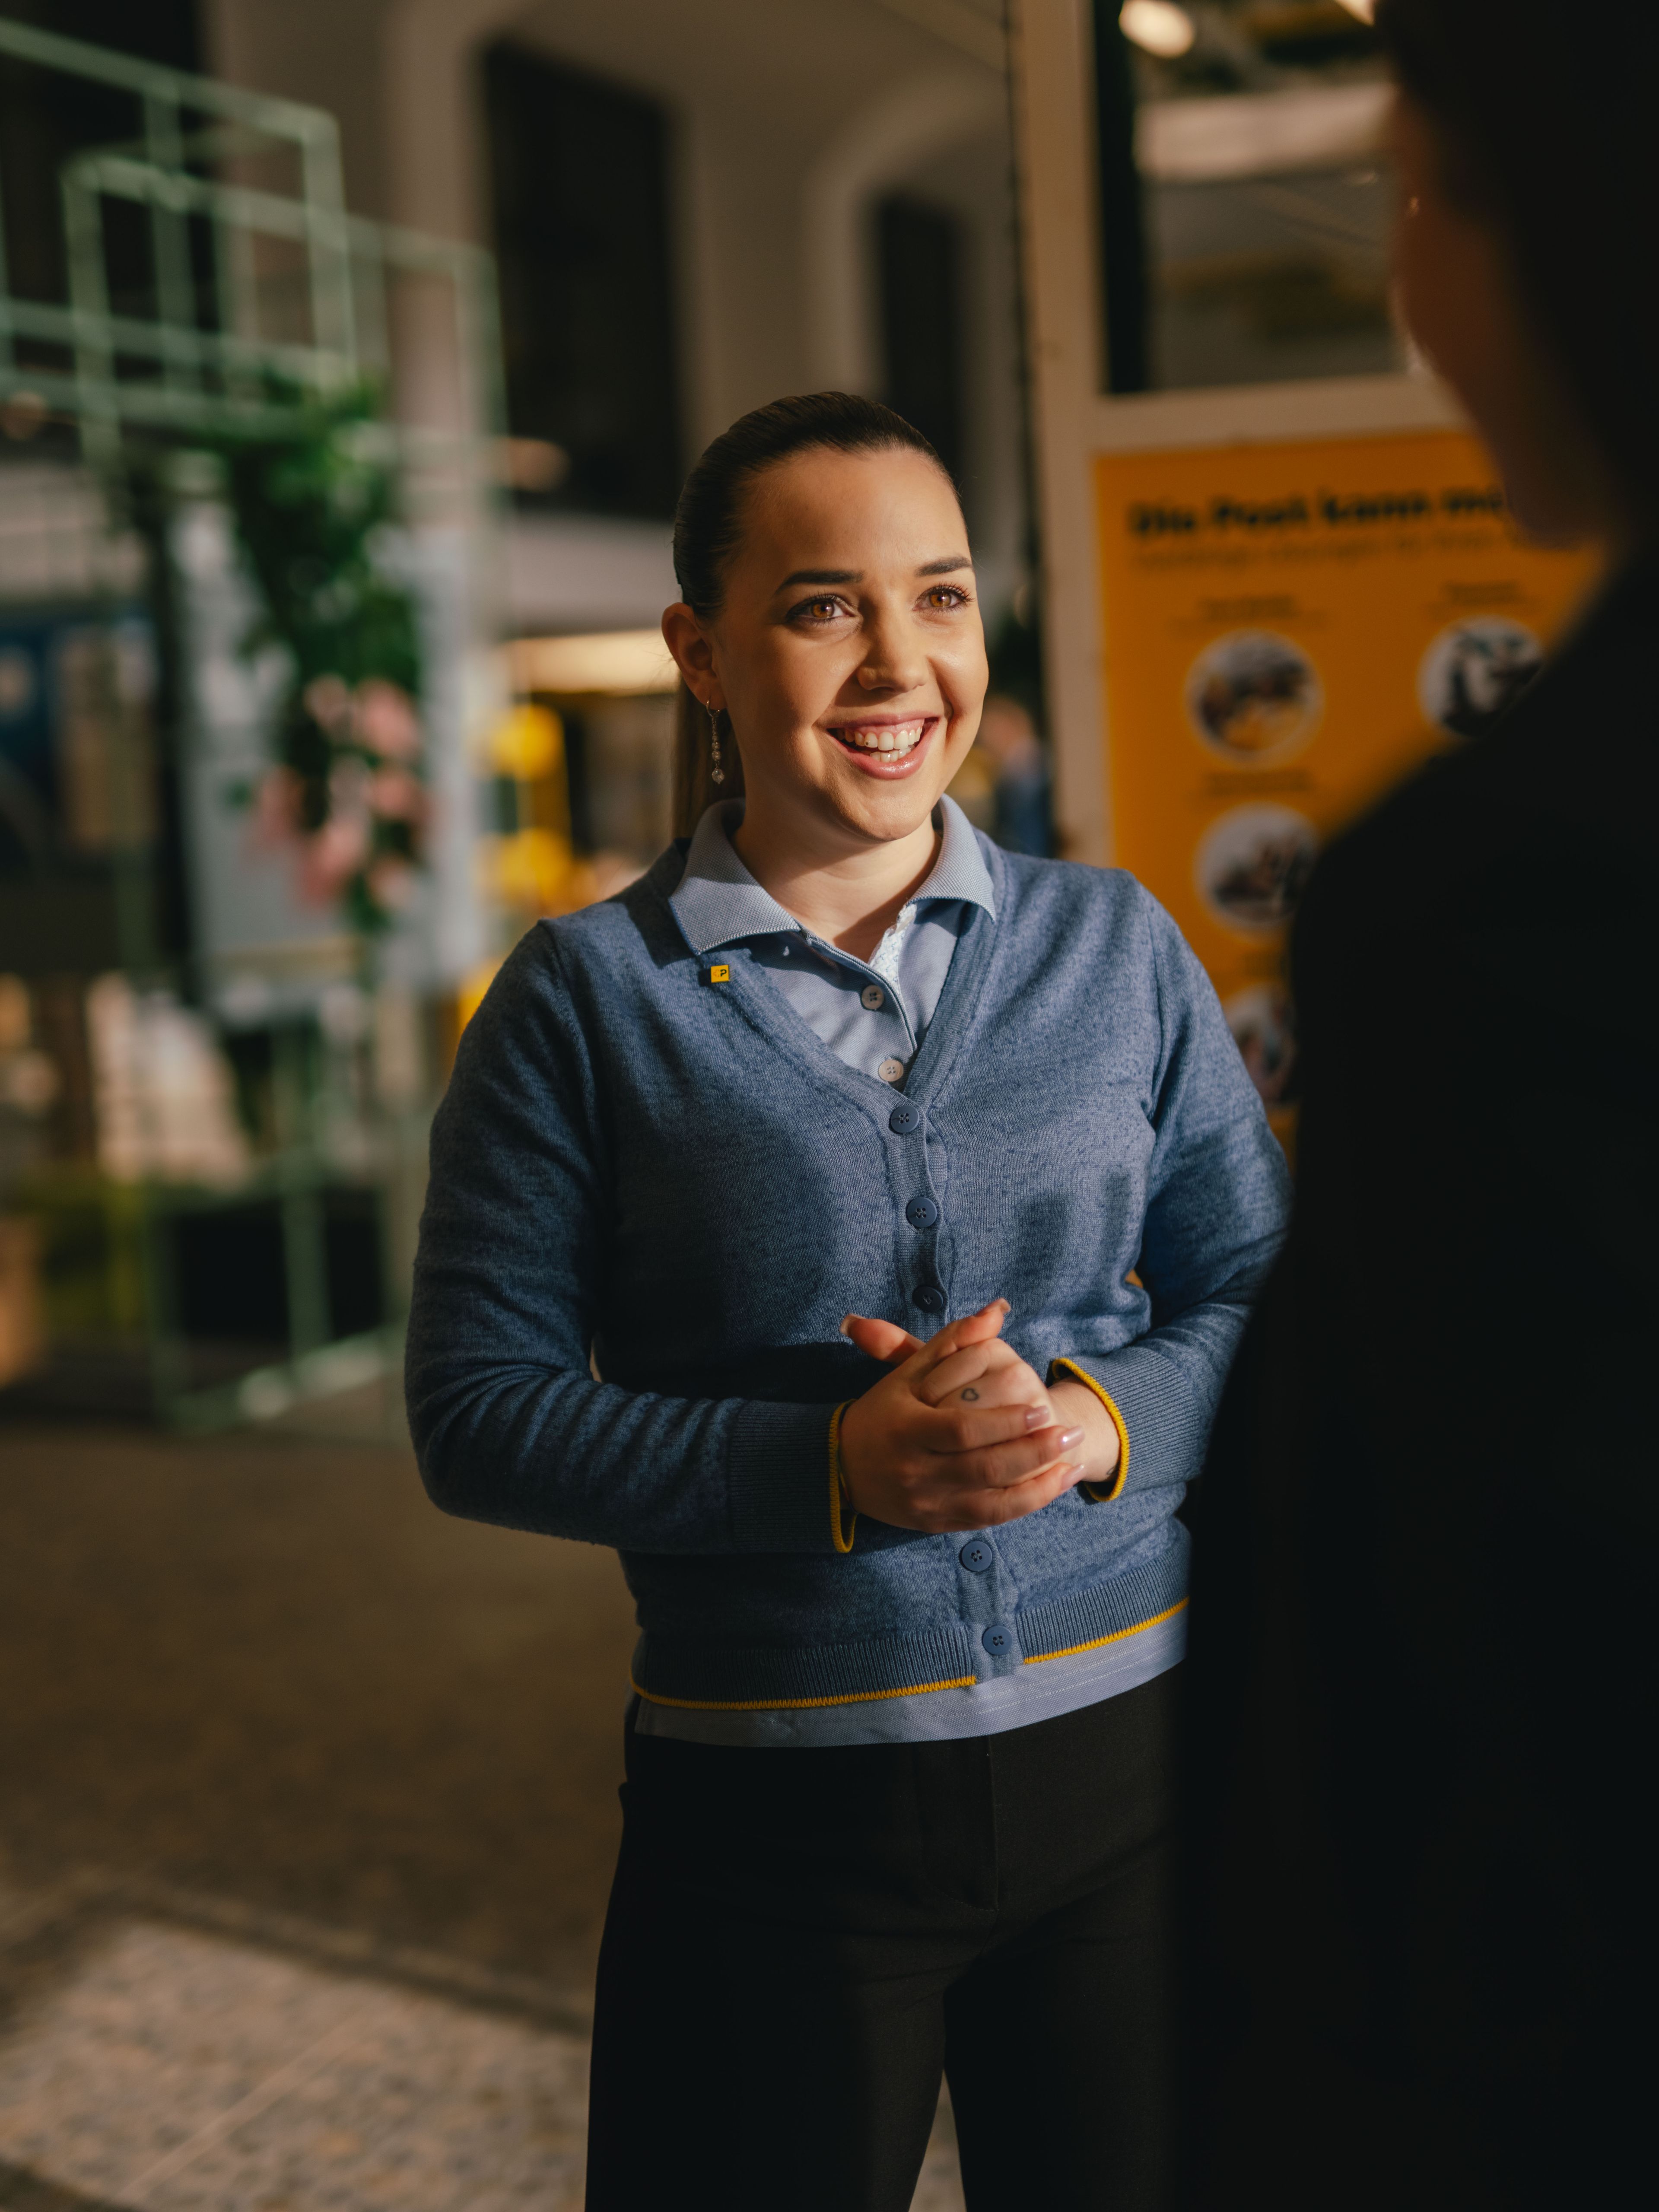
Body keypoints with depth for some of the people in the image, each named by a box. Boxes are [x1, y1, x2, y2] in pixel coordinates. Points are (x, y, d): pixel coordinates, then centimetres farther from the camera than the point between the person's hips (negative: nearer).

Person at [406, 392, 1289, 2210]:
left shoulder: (1114, 946, 3)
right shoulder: (587, 999, -5)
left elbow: (1262, 1294, 7)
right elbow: (476, 1412, -7)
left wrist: (1097, 1418, -14)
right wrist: (834, 1466, -20)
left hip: (1123, 1761, 3)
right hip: (771, 1819, -2)